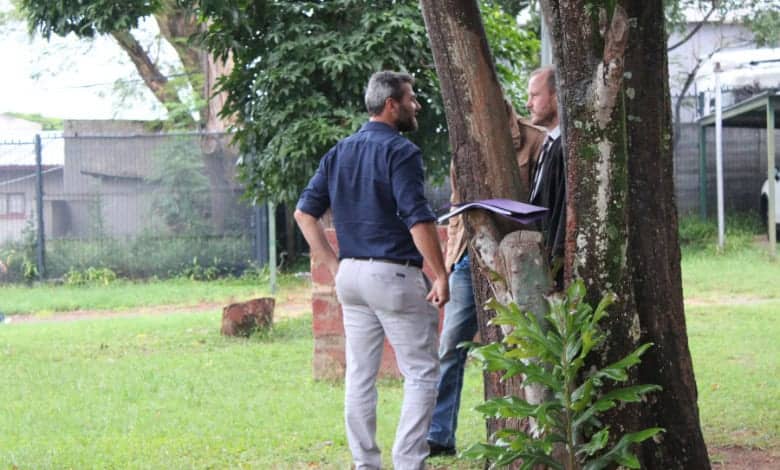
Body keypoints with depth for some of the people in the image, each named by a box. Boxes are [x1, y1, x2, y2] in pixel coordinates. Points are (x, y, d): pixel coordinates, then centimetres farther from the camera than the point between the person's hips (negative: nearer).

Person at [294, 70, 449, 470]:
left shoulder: (339, 152, 11)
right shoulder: (400, 152, -12)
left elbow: (305, 212, 11)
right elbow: (418, 220, -19)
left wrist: (334, 265, 13)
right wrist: (441, 276, -12)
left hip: (351, 274, 8)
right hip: (395, 274, -7)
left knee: (359, 376, 11)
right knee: (421, 373, 0)